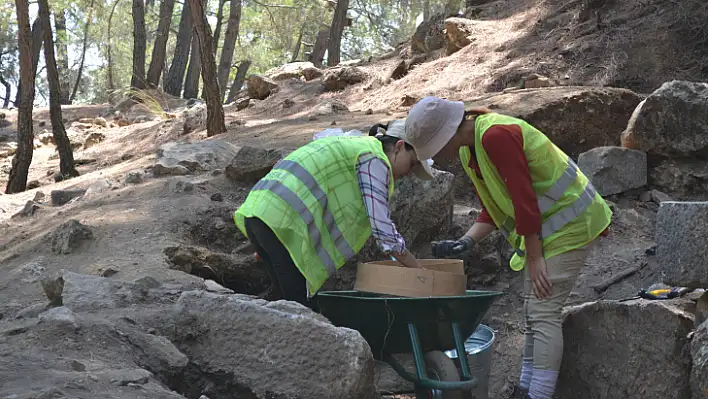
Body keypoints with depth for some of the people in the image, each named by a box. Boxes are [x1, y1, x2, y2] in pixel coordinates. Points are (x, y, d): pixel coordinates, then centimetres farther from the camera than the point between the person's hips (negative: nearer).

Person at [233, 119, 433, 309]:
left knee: (292, 301, 13)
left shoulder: (352, 145, 27)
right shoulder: (374, 159, -3)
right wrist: (419, 271, 2)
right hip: (283, 222, -10)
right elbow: (383, 230, -9)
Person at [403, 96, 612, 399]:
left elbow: (524, 198, -26)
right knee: (533, 312, 12)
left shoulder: (496, 136, -25)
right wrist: (466, 241, -4)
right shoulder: (470, 149, 6)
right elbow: (493, 207, 10)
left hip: (568, 221, -10)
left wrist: (534, 257, -22)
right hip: (545, 225, 10)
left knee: (543, 312, -12)